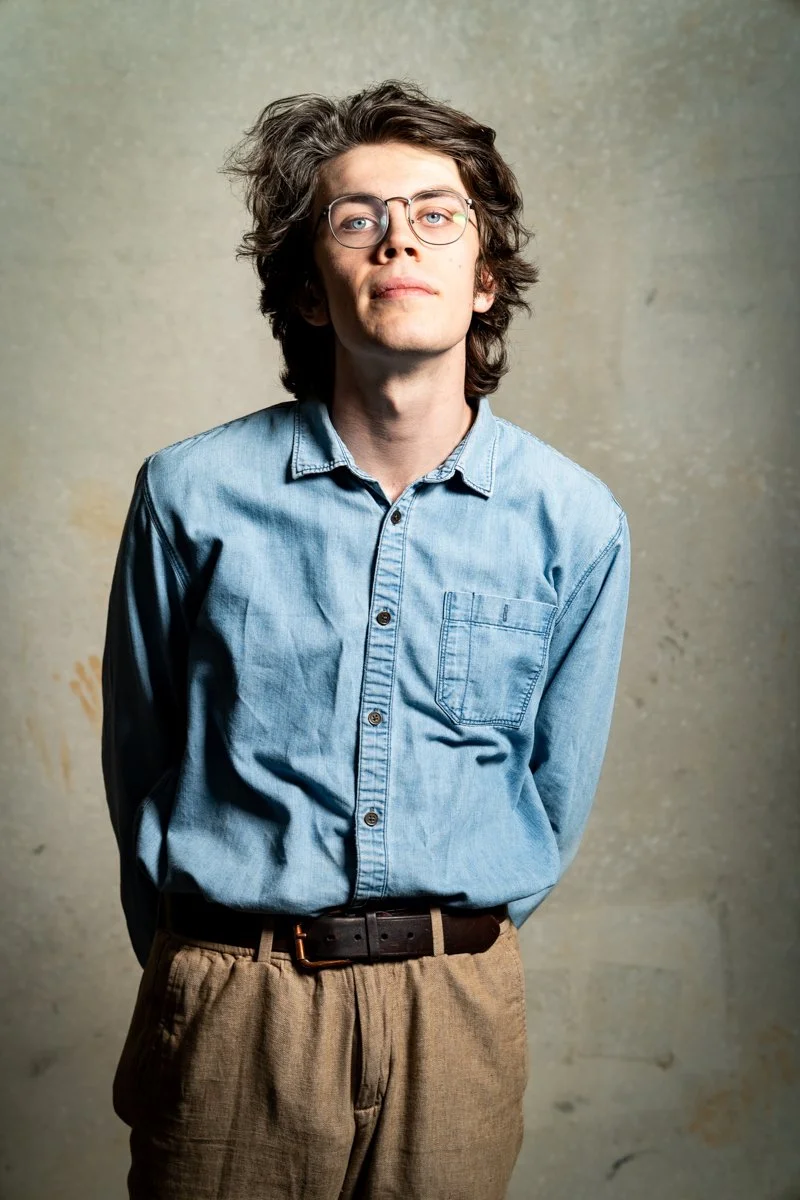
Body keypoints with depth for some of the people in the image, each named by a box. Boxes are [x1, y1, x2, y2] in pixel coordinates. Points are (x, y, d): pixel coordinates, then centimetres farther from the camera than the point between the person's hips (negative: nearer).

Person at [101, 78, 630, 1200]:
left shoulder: (576, 522, -5)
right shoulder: (193, 493, -8)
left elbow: (556, 791, 7)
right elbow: (141, 765, 3)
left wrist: (451, 956, 11)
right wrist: (198, 966, 11)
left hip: (457, 1014, 1)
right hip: (232, 1015, -1)